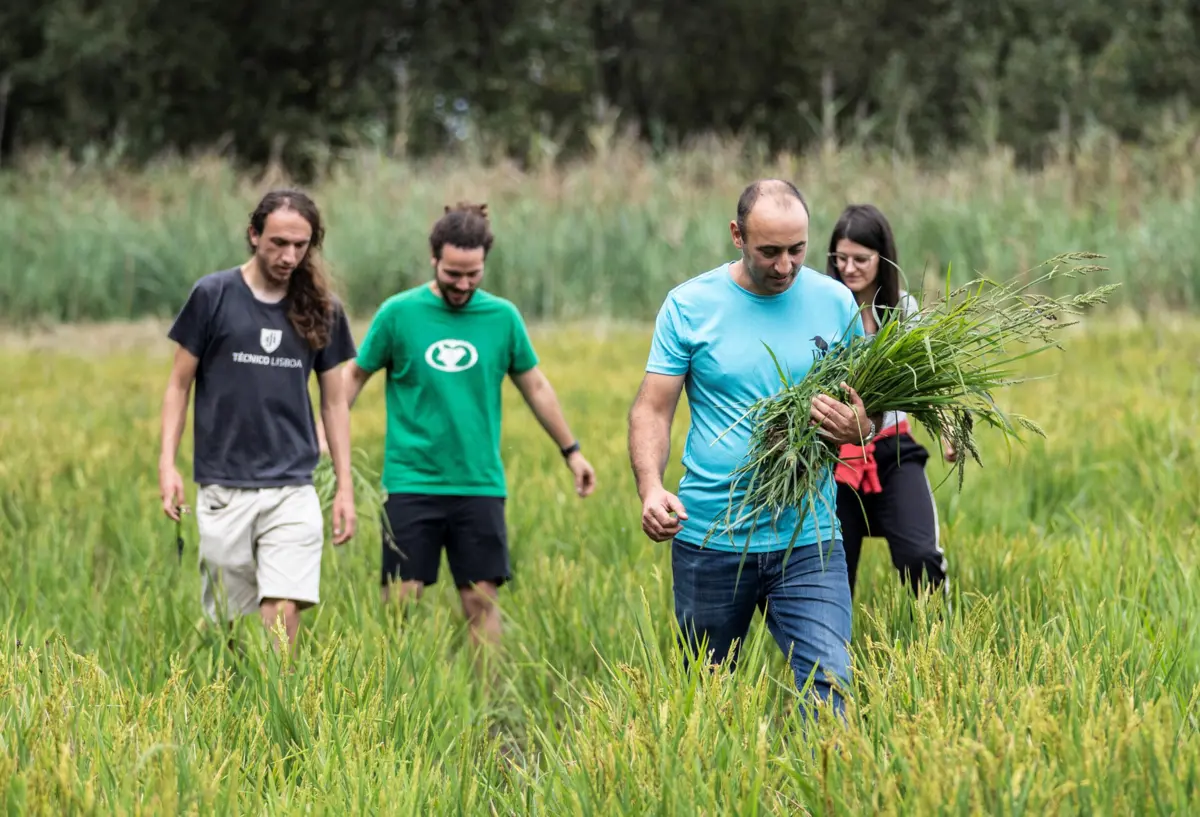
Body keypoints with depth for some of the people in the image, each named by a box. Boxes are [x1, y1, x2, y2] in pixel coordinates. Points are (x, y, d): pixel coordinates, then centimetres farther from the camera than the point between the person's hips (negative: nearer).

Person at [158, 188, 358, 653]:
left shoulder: (321, 310, 6)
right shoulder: (212, 296, -1)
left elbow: (334, 401, 12)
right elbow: (179, 384, 5)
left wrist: (345, 487, 9)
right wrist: (167, 464, -5)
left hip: (293, 489, 1)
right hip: (224, 488, -1)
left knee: (283, 613, -12)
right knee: (227, 622, 5)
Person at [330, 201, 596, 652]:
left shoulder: (502, 317, 3)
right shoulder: (399, 313, -3)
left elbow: (536, 387, 15)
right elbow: (355, 375, 7)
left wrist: (571, 450, 20)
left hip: (479, 484, 2)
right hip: (412, 483, -1)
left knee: (482, 599, 2)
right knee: (401, 598, -2)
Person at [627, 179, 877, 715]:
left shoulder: (835, 303, 3)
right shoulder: (690, 305, -1)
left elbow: (868, 404, 9)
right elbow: (651, 411, -1)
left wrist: (855, 428, -16)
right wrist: (650, 489, -20)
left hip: (809, 538, 0)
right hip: (709, 539, 0)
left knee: (828, 682, -14)